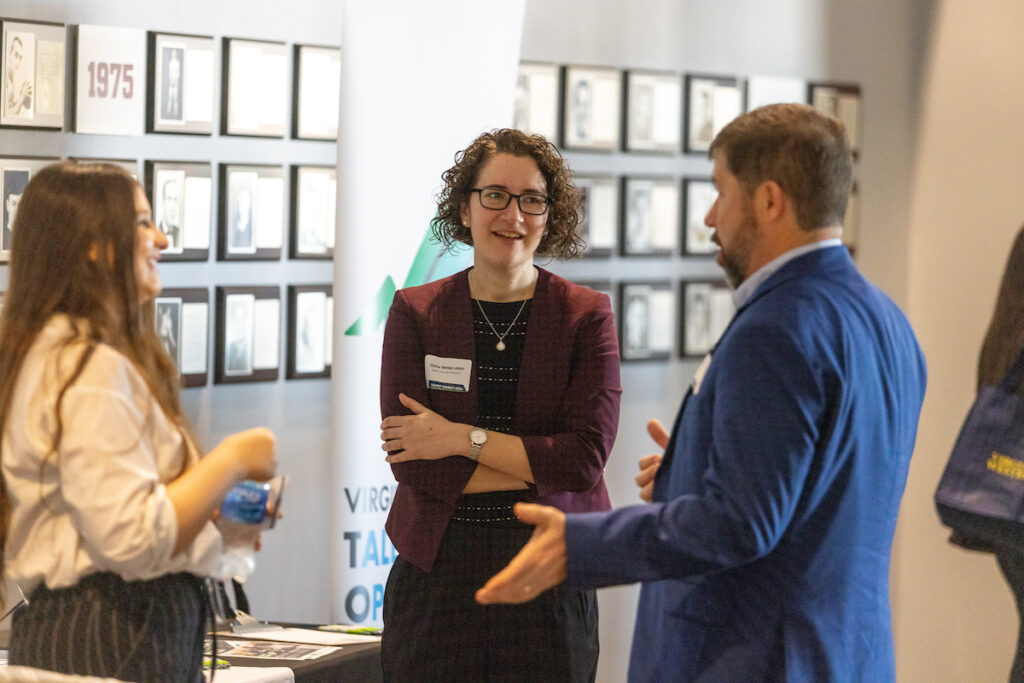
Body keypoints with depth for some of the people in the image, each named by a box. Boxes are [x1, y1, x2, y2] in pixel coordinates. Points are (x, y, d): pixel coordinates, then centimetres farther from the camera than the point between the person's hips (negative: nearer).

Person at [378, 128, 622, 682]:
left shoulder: (587, 316, 2)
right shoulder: (415, 313, 4)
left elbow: (586, 457, -8)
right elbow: (409, 461, -6)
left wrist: (462, 438, -11)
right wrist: (536, 468, -10)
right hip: (437, 570, 1)